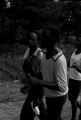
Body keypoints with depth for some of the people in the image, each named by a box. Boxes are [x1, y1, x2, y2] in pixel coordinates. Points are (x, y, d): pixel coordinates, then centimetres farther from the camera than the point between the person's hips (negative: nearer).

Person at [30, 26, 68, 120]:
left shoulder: (59, 60, -29)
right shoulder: (46, 55, -2)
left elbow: (62, 87, -31)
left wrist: (39, 82, -33)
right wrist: (32, 83, 2)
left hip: (57, 97, -8)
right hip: (49, 95, 8)